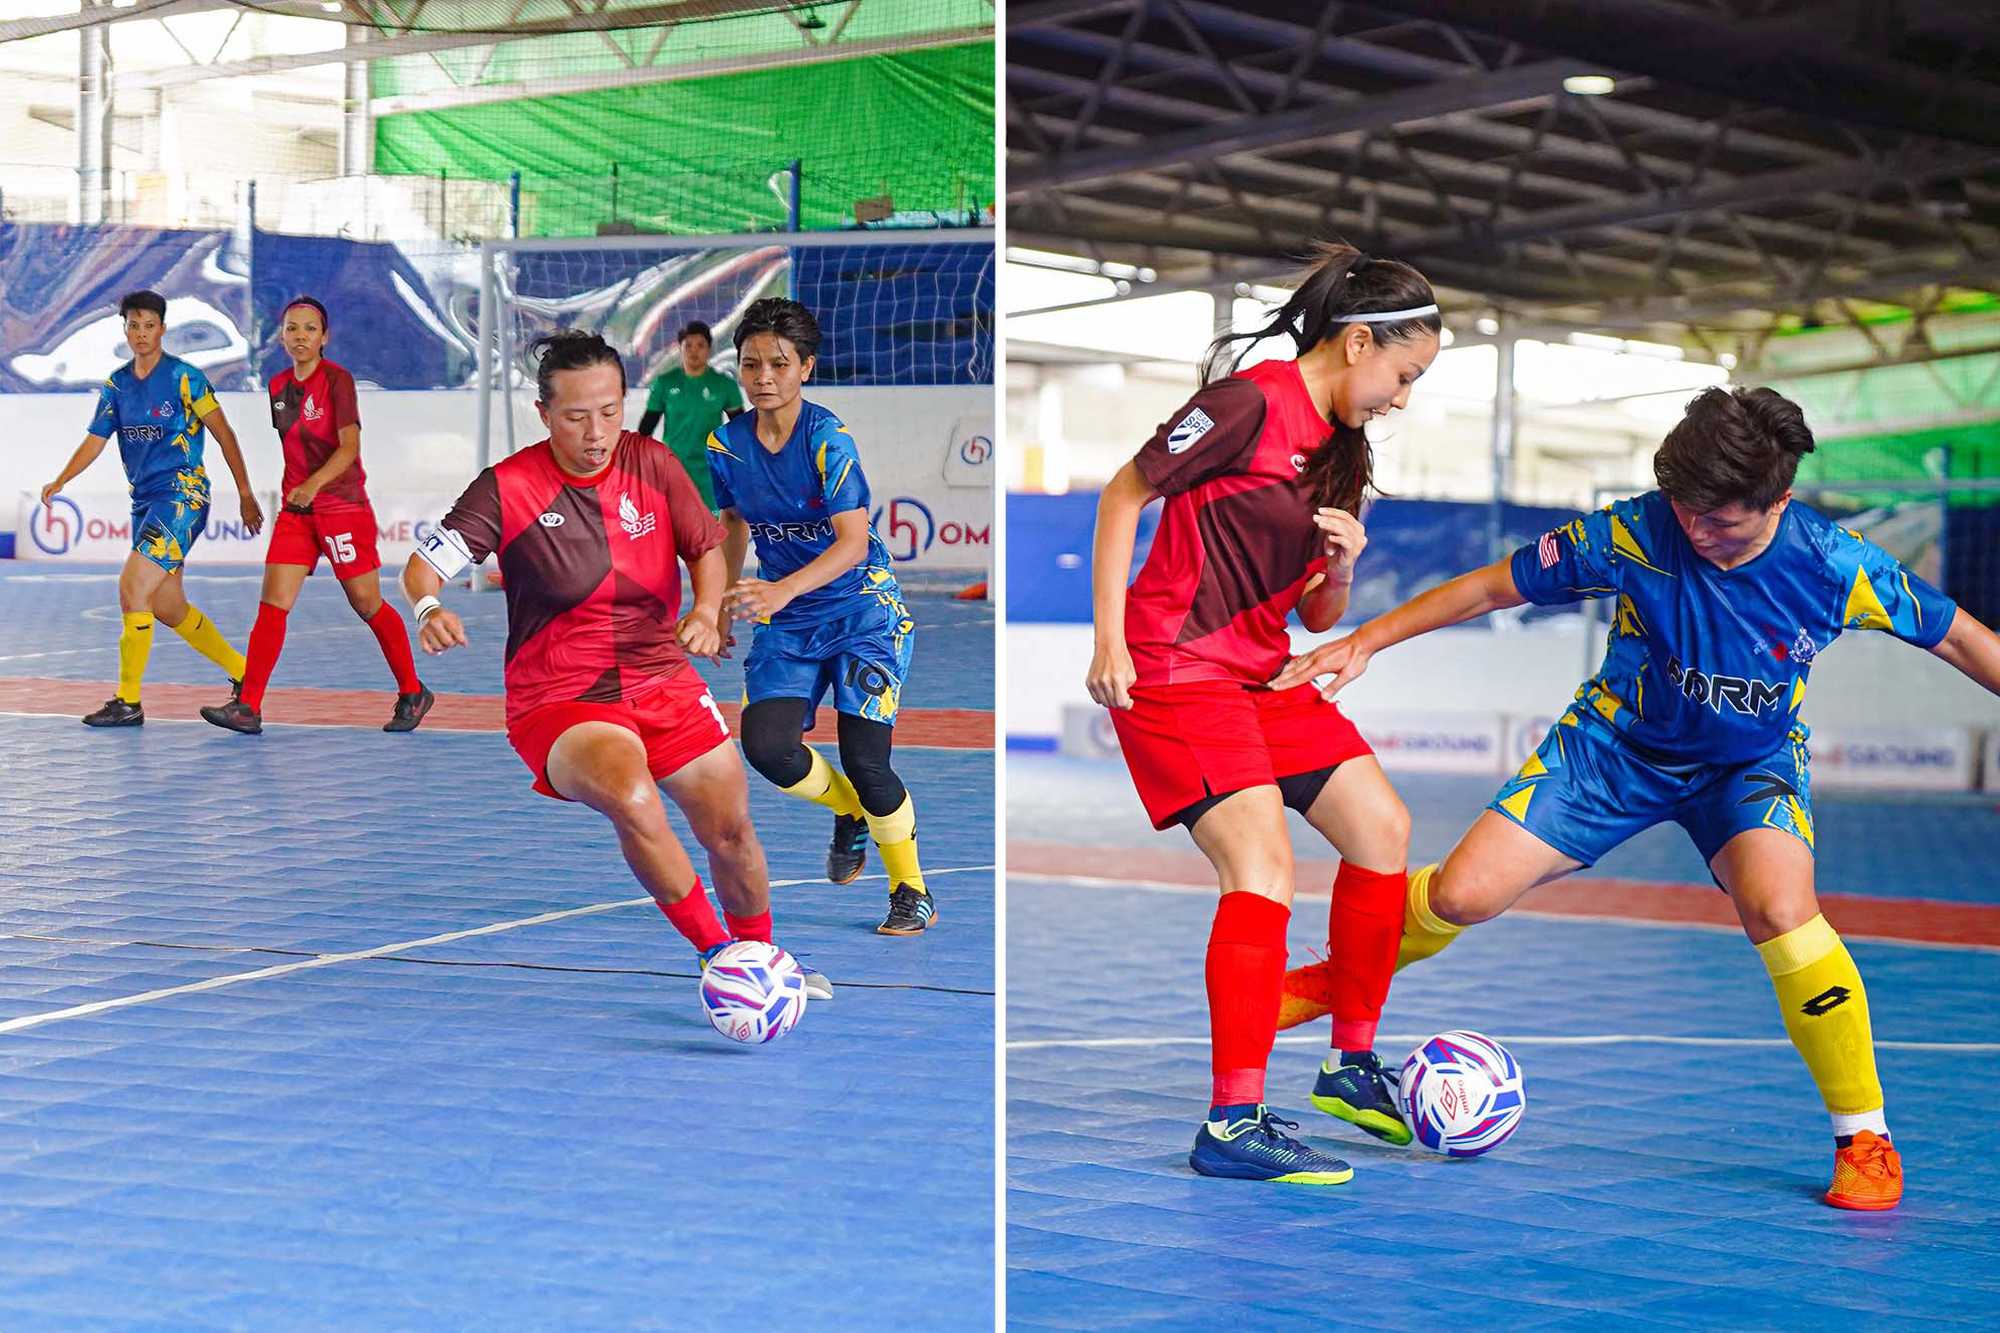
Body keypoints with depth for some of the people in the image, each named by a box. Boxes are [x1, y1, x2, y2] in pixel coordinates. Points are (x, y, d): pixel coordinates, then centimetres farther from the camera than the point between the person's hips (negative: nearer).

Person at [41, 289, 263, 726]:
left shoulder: (183, 377, -8)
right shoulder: (117, 384, 10)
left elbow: (224, 434, -4)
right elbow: (95, 440, 10)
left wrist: (245, 495, -3)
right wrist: (59, 482, -5)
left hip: (183, 493, -7)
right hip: (144, 501, 7)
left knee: (133, 585, -17)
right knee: (167, 607, 10)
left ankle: (128, 702, -10)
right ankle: (242, 674, 27)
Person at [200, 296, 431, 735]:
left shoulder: (336, 378, -11)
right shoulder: (278, 386, 10)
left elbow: (349, 446, -19)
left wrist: (313, 485, -33)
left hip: (343, 506, -6)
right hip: (296, 509, 6)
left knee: (367, 605, 3)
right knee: (273, 603, -5)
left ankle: (413, 694, 19)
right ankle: (248, 707, -8)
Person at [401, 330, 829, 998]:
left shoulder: (653, 464, 0)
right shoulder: (507, 487, -10)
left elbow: (707, 548, 10)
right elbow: (423, 566, -11)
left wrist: (705, 612, -10)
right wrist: (430, 609, -33)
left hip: (661, 679, 4)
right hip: (557, 702, -4)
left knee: (732, 831, 2)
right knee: (633, 799, -33)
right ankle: (718, 954, -16)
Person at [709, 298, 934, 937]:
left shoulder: (827, 439, -18)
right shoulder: (726, 445, -2)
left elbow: (853, 542, -25)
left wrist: (780, 591, -38)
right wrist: (726, 596, 18)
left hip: (862, 607, -5)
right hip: (787, 620, 5)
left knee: (864, 760, -12)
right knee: (766, 746, -16)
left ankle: (913, 892, 11)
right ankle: (850, 813, 17)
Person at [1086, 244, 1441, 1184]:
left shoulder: (1340, 448, 13)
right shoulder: (1254, 403, -13)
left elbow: (1318, 618, 16)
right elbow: (1123, 495, -10)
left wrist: (1341, 566, -7)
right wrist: (1109, 639, -13)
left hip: (1262, 674, 9)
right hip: (1175, 672, -9)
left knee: (1382, 829, 8)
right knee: (1263, 862, -20)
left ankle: (1351, 1066, 22)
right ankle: (1232, 1125, -18)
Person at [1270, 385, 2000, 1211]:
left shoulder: (1833, 566, -26)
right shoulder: (1635, 533, -26)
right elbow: (1496, 586, -13)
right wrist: (1365, 641, -13)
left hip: (1752, 763, -1)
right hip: (1620, 741, 1)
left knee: (1780, 908, -31)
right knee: (1462, 895, -9)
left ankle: (1864, 1138, -12)